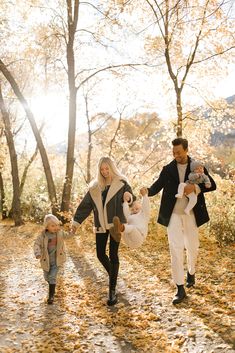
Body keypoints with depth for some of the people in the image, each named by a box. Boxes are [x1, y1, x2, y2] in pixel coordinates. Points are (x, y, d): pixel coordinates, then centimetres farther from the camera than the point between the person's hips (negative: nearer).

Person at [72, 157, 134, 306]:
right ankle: (113, 275, 35)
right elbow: (85, 205, 10)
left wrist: (129, 196, -35)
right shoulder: (95, 187, 9)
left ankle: (112, 290, -1)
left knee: (113, 255, -6)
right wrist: (77, 221, 7)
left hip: (115, 223, -4)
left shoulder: (121, 183, -2)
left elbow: (130, 199, -10)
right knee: (101, 254, 7)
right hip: (101, 225, 4)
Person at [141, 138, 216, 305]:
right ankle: (180, 289, 2)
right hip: (173, 215, 0)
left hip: (191, 214, 1)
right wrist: (147, 191, -26)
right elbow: (156, 187, -3)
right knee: (175, 250, -5)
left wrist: (195, 187, -20)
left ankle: (191, 272, 46)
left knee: (192, 247, 16)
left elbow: (212, 185, -3)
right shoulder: (168, 169, 1)